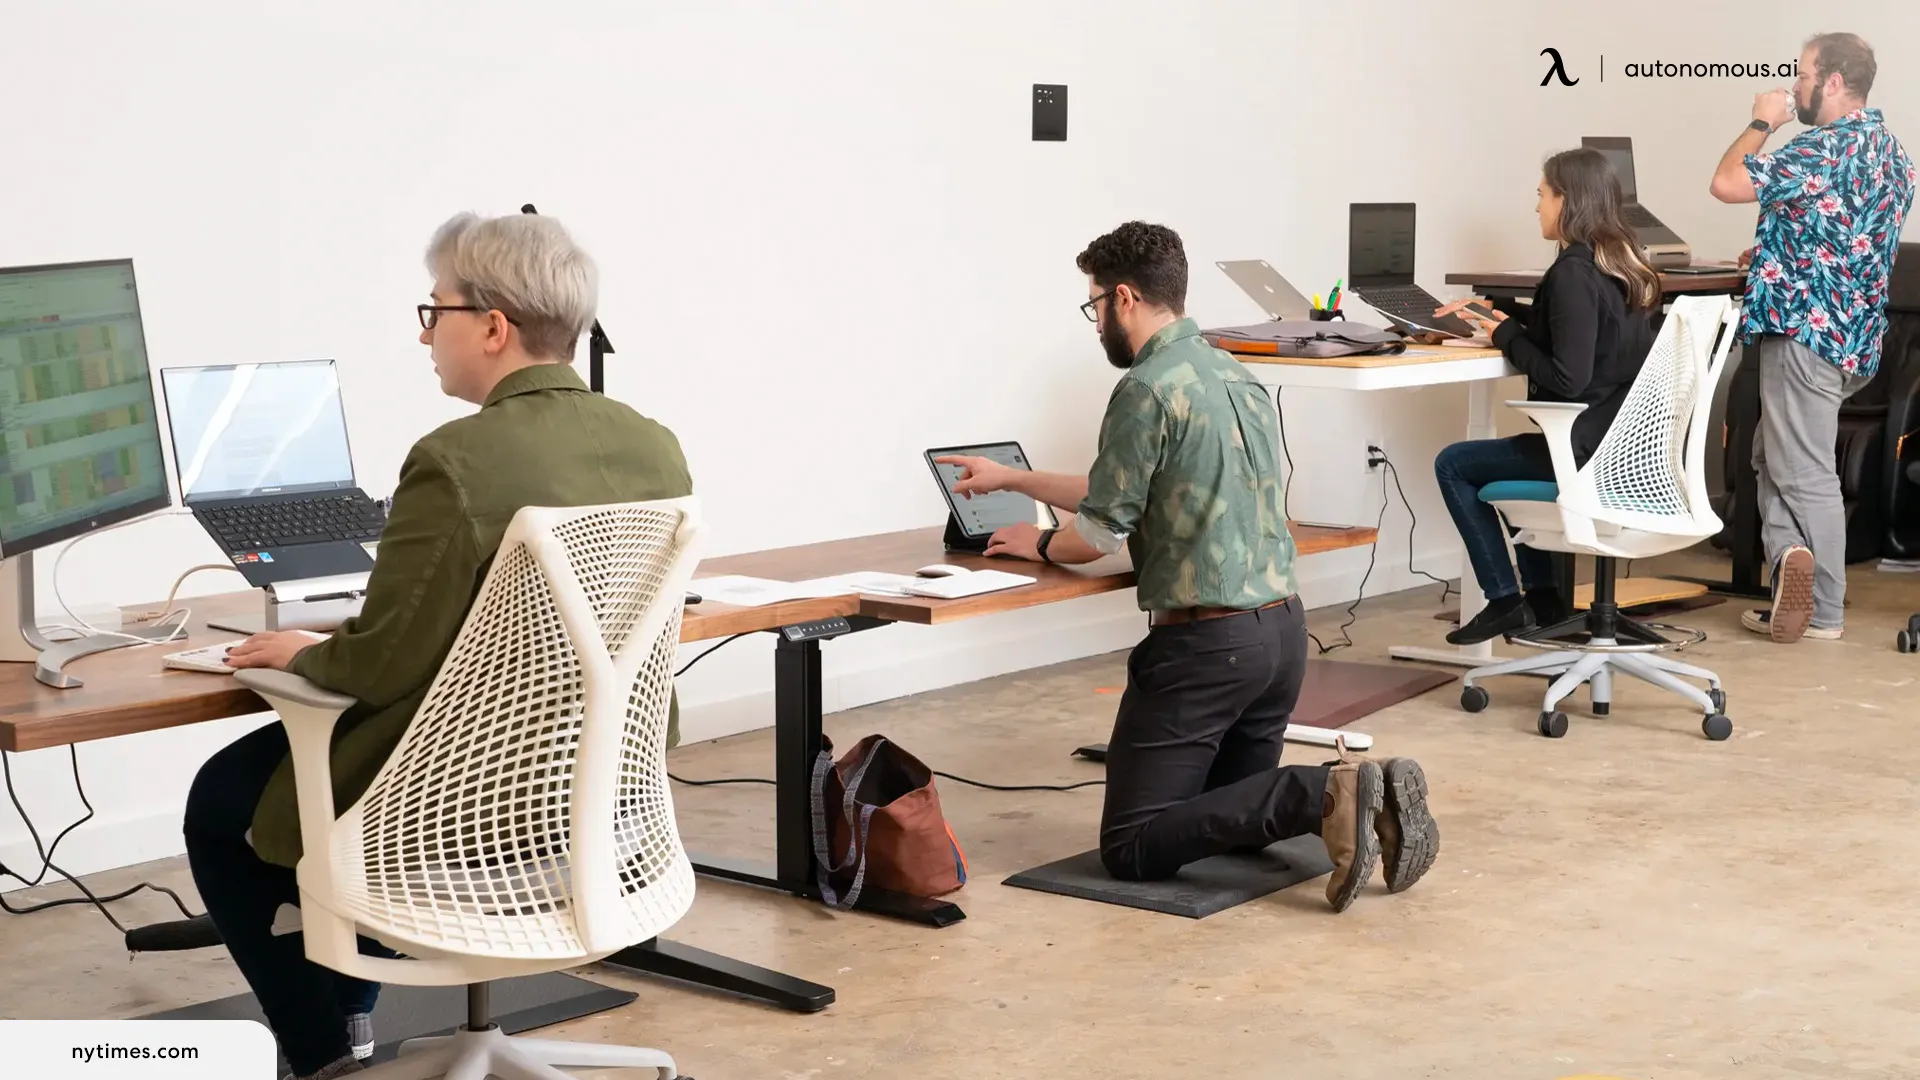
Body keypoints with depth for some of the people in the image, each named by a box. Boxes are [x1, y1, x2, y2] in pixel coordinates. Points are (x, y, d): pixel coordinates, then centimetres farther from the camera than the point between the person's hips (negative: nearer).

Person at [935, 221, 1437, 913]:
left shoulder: (1147, 389, -14)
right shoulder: (1234, 374, 15)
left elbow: (1100, 533, -10)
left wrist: (1039, 544, 12)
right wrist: (1011, 479, 32)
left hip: (1206, 642, -9)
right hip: (1283, 626, 9)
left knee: (1131, 849, -3)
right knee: (1234, 812, 24)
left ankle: (1322, 798, -20)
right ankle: (1366, 798, -4)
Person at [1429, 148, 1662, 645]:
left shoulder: (1574, 271, -20)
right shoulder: (1622, 264, 8)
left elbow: (1567, 379, -24)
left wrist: (1507, 335, -10)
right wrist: (1498, 310, 21)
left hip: (1587, 450, -9)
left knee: (1453, 465, 9)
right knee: (1519, 453, 34)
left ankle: (1504, 600, 11)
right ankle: (1542, 597, 31)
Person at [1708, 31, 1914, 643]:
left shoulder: (1828, 147, -18)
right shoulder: (1890, 150, 13)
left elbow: (1726, 184, -19)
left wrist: (1762, 123, -5)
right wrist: (1773, 257, 23)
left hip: (1807, 330, -9)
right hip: (1853, 334, 9)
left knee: (1805, 473, -4)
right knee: (1773, 456, 17)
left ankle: (1824, 613, -5)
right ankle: (1794, 560, 6)